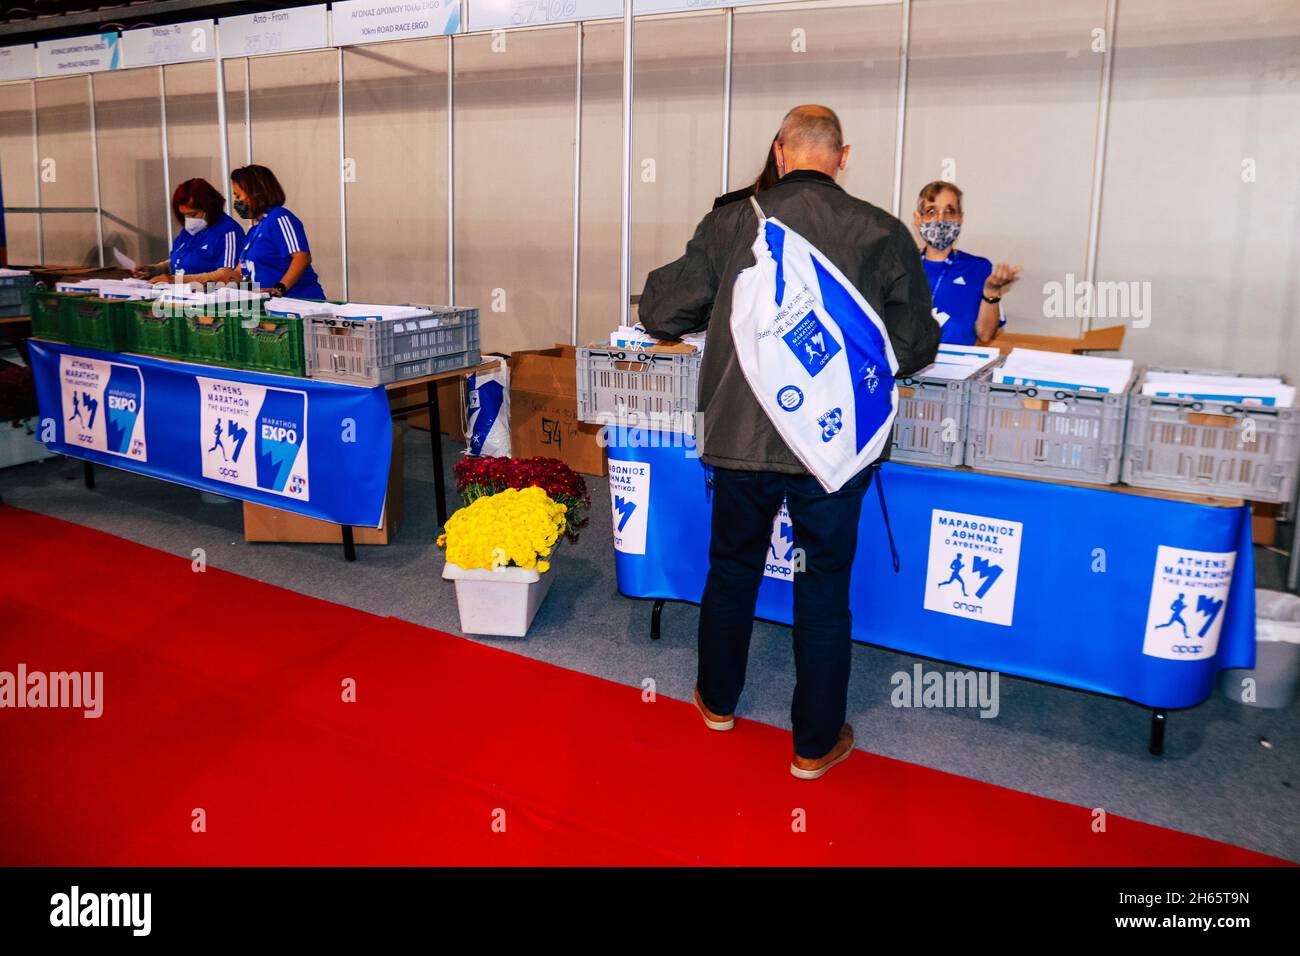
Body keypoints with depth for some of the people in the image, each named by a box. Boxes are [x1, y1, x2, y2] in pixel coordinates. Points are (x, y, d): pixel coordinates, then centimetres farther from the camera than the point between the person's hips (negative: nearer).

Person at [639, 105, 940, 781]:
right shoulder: (881, 233, -4)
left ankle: (718, 700, 39)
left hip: (740, 437, 2)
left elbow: (661, 312, 1)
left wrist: (715, 321, 22)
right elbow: (916, 346, 0)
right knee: (825, 585, 11)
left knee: (732, 567, 20)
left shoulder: (730, 224, -2)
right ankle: (816, 744, 23)